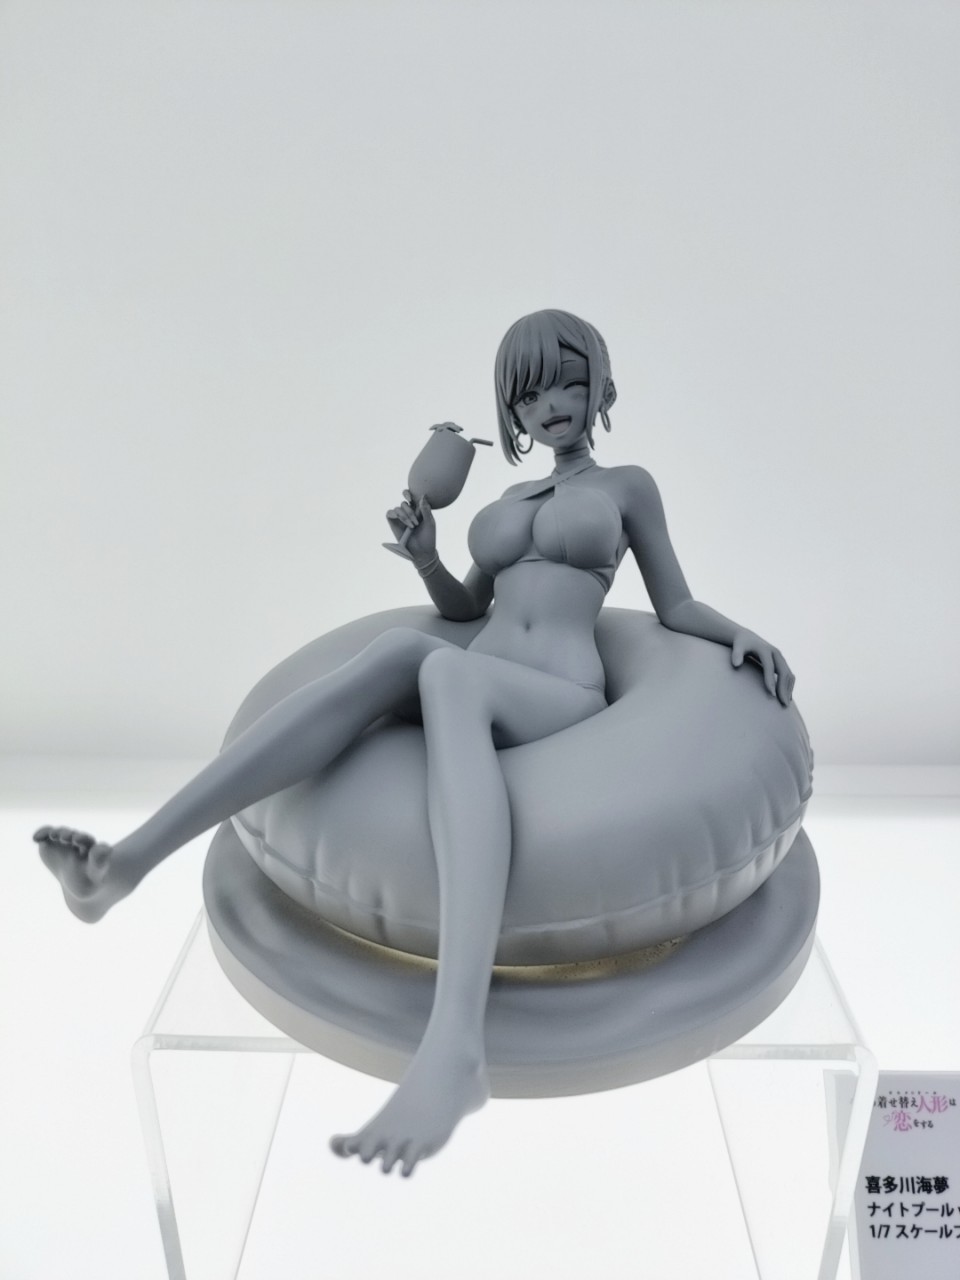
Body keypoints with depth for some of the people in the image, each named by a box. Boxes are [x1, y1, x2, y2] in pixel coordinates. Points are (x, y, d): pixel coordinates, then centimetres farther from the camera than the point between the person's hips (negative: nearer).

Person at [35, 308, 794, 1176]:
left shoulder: (629, 486, 17)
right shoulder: (507, 502, 29)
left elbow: (676, 608, 16)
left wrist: (740, 630, -6)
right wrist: (424, 556, 9)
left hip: (563, 705, -3)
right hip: (475, 701, 4)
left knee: (446, 671, -40)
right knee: (405, 649, -34)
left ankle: (457, 1043, -56)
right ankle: (130, 860, -44)